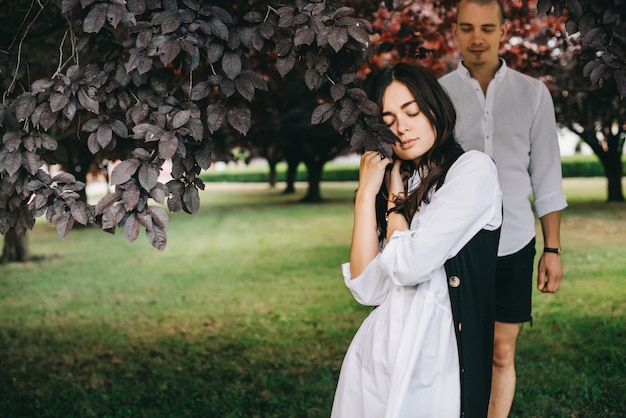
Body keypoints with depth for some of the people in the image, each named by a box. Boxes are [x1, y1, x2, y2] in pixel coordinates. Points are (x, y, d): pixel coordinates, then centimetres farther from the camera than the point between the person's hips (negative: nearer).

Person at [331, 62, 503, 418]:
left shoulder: (474, 169, -6)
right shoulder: (398, 186, 13)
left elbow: (409, 266, -17)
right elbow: (367, 289, 0)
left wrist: (396, 194, -1)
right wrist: (366, 193, 1)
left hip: (434, 358, -6)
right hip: (374, 356, 6)